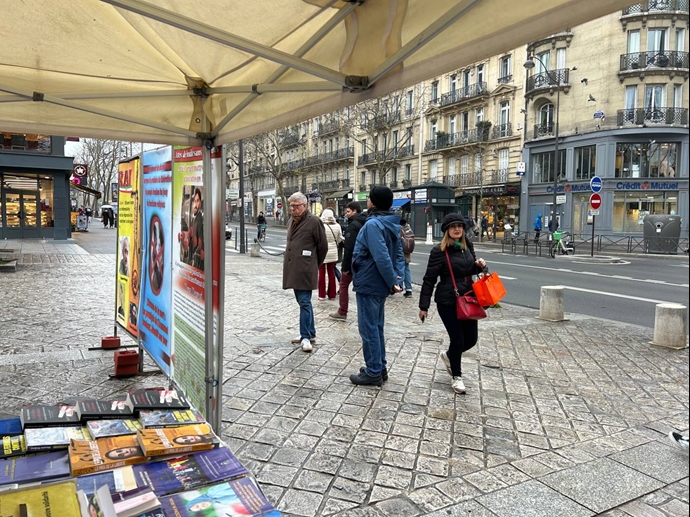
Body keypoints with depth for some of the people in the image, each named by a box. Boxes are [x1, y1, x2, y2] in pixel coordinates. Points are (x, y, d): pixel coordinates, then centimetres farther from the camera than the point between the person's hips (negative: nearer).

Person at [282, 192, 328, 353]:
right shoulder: (292, 222, 16)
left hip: (305, 271, -8)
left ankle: (306, 337, -1)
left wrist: (314, 265, 4)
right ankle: (310, 333, 23)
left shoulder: (313, 221, -9)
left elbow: (323, 246, -5)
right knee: (303, 302, 14)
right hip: (293, 270, 8)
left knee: (304, 303, -7)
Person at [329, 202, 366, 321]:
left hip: (353, 262, -8)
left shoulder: (353, 225, -17)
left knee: (343, 285, 6)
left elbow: (349, 248, -22)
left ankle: (342, 312, 11)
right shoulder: (365, 224, 11)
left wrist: (345, 266, -19)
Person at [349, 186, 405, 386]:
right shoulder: (390, 224, 9)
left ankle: (373, 373, 10)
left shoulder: (373, 224, -20)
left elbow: (382, 257, -27)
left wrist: (392, 282, -18)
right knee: (376, 328, 18)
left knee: (368, 329, 1)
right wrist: (397, 279, 1)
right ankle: (380, 368, 27)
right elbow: (399, 255, 8)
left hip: (369, 285, -9)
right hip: (379, 285, 9)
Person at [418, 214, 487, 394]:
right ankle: (457, 377, 22)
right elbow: (429, 279, -12)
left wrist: (479, 265, -3)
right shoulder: (439, 251, -13)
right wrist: (424, 306, -14)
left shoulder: (468, 246, 6)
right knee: (457, 339, -1)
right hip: (448, 301, -6)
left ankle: (449, 355, 42)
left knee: (471, 338, 10)